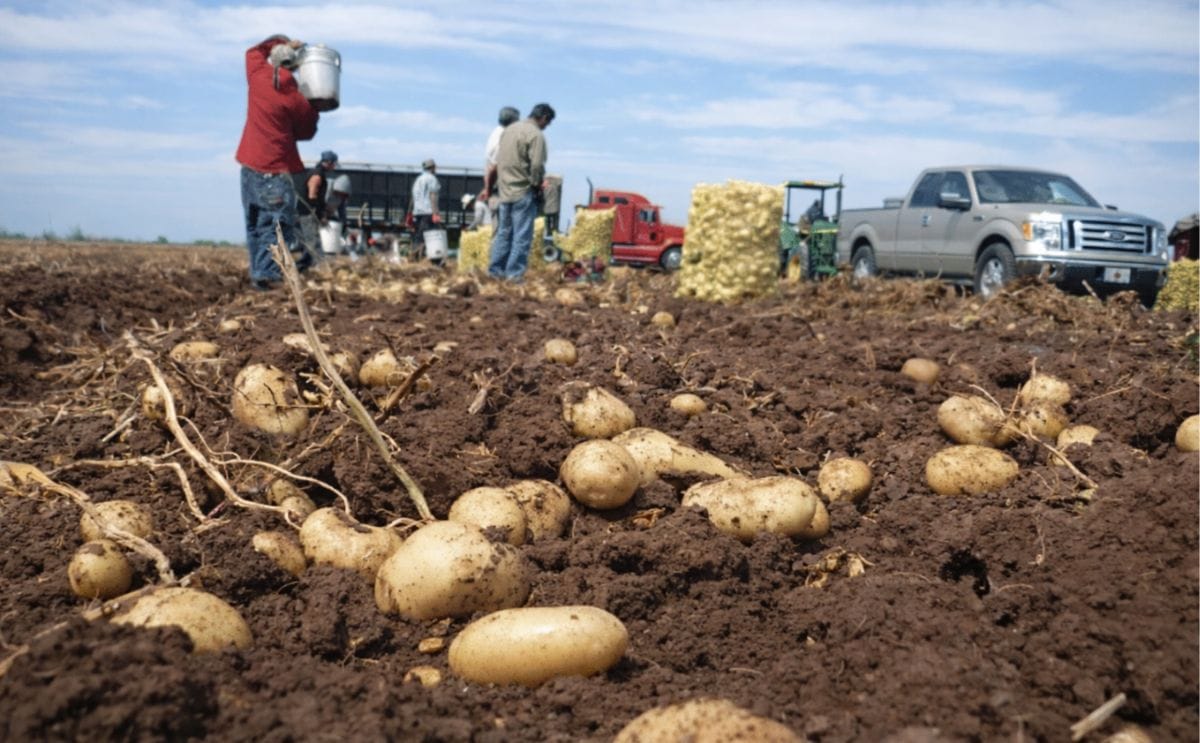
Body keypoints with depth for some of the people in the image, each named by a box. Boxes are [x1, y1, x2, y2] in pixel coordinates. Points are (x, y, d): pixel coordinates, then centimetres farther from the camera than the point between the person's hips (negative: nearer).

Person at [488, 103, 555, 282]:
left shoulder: (509, 129, 12)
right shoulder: (536, 135, -13)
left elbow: (498, 160, 14)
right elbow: (537, 165, -20)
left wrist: (500, 181, 18)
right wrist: (537, 185, -6)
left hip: (505, 190, 8)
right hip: (523, 192, -8)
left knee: (503, 231, 15)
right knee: (522, 235, -2)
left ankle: (495, 269, 17)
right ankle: (514, 273, -2)